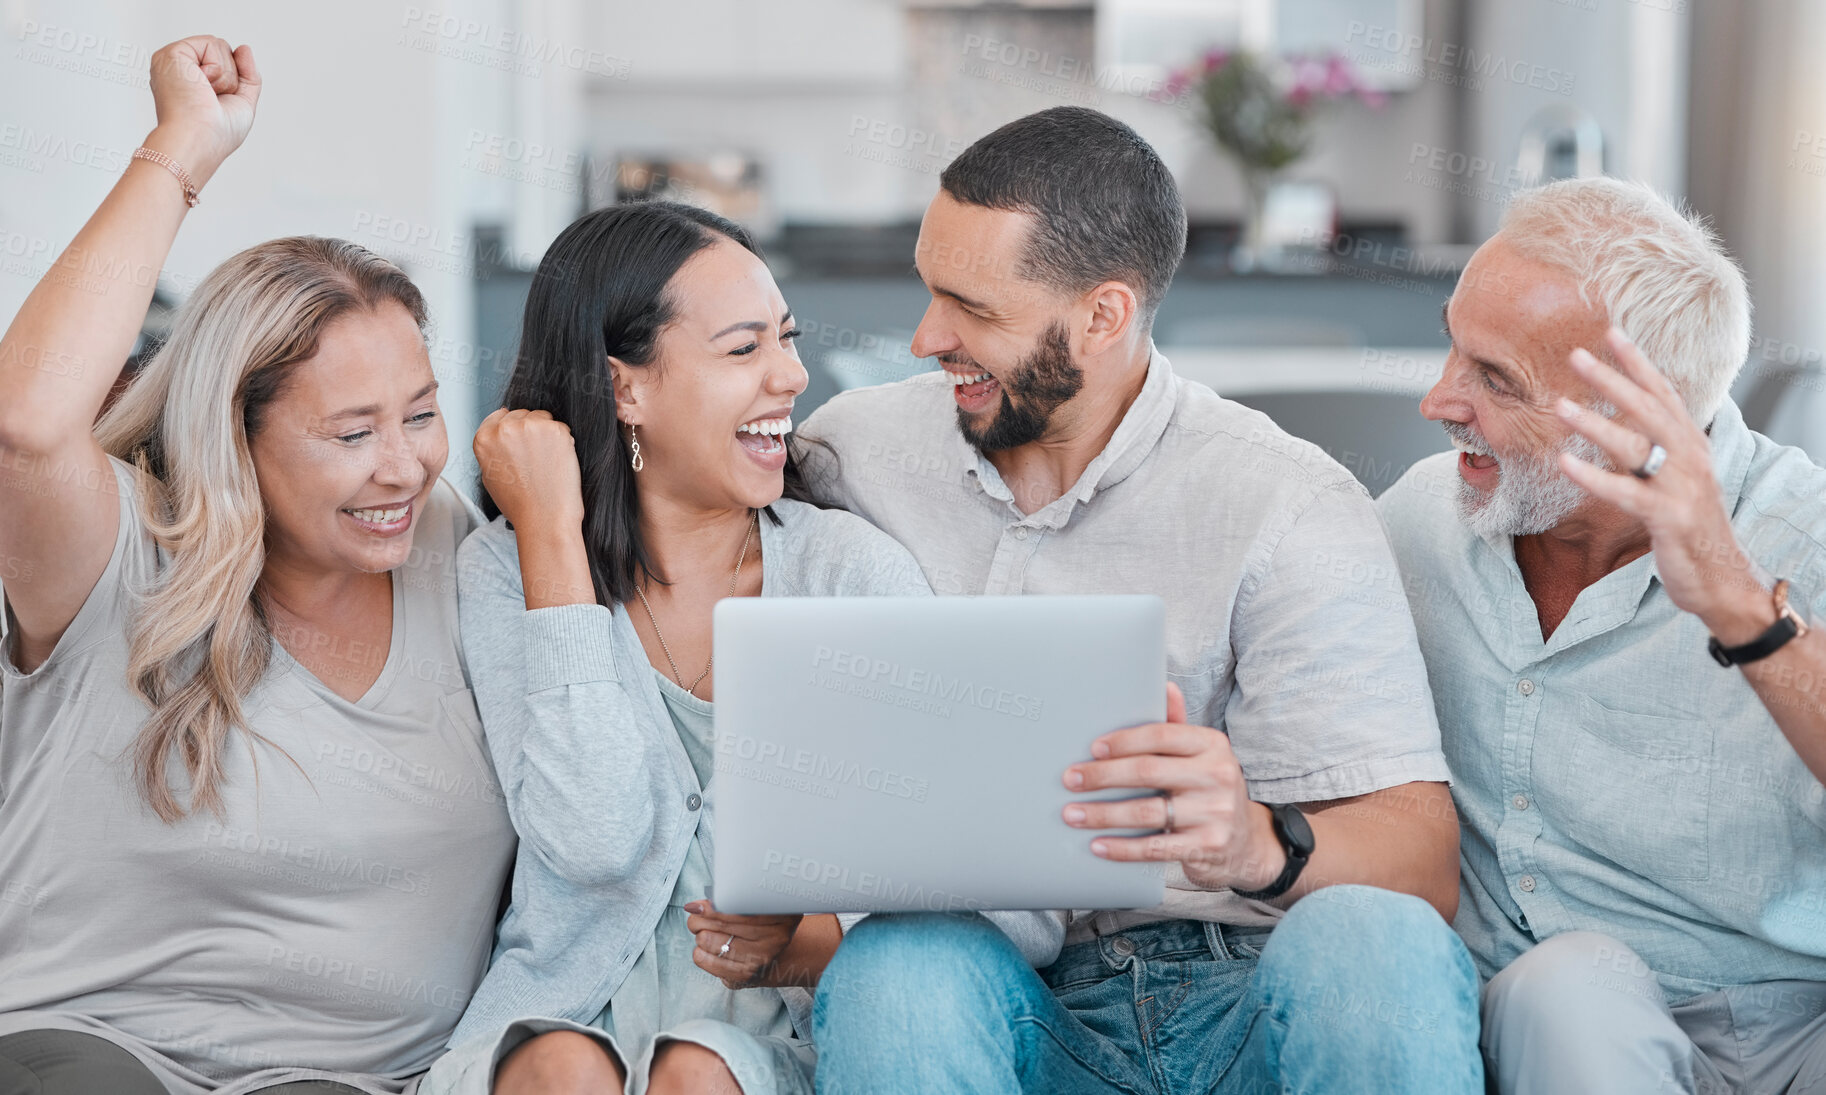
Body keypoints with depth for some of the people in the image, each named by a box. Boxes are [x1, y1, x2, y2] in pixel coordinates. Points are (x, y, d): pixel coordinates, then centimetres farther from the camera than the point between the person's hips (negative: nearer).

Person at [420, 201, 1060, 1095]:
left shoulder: (857, 571, -1)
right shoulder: (502, 575, 0)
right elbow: (598, 843, -18)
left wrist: (809, 945, -22)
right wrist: (552, 535, -14)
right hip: (566, 1013, 0)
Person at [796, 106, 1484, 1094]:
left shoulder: (1291, 508, -5)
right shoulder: (854, 451, 8)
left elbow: (1421, 862, -11)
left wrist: (1259, 845, -34)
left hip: (1249, 994, -1)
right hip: (1006, 997, 1)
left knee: (1374, 941, -34)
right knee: (895, 964, -33)